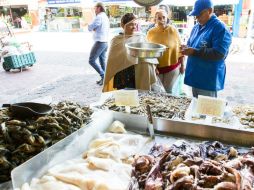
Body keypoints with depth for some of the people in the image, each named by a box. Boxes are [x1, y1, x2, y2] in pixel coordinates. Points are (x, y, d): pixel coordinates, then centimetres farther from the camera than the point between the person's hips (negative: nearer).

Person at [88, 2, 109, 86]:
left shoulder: (99, 17, -15)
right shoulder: (105, 17, 16)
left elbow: (90, 28, -11)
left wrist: (92, 28, 9)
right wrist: (94, 29, 3)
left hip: (99, 42, -9)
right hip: (105, 42, 9)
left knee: (92, 60, -5)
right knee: (102, 61, 11)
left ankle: (103, 76, -7)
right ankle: (104, 78, 14)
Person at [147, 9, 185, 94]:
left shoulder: (173, 30, -7)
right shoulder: (151, 32, -1)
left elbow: (180, 48, -2)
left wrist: (182, 65, 0)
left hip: (172, 67, -2)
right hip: (156, 67, 2)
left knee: (167, 91, 7)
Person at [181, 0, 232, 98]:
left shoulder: (220, 28, -13)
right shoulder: (196, 27, 13)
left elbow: (219, 54, -23)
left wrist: (194, 52, -24)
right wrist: (187, 48, -2)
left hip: (209, 79, -8)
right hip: (195, 76, 8)